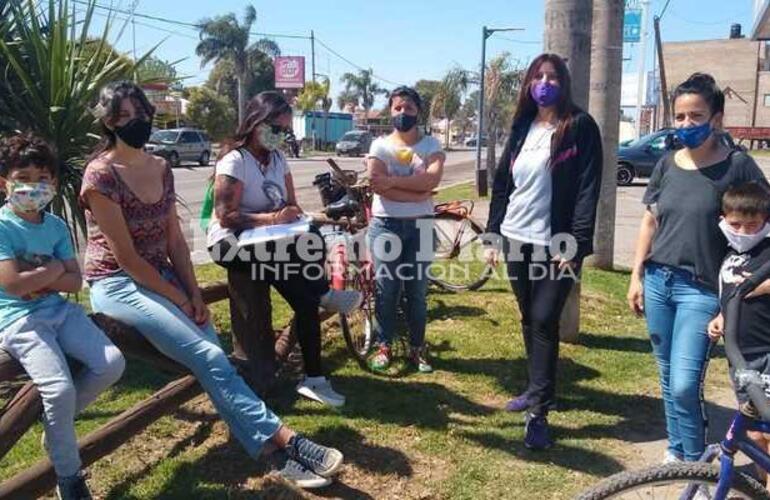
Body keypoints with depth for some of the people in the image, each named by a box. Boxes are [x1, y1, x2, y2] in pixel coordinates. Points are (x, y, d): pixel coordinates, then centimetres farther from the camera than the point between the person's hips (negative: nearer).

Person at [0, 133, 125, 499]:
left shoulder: (56, 226, 8)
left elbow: (75, 282, 3)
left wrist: (34, 276, -11)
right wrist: (53, 270, -6)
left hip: (60, 310, 6)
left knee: (112, 364, -9)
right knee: (60, 388, -23)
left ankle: (55, 421, 16)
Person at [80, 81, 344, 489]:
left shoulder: (161, 169, 7)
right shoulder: (100, 176, -14)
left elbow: (174, 239, 7)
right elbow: (125, 257, -16)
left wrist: (194, 292, -4)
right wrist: (179, 298, -13)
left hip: (161, 275, 6)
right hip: (117, 284, -6)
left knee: (212, 357, -10)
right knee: (209, 357, -21)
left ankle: (282, 452, -10)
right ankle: (287, 443, -20)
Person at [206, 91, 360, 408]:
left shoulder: (278, 158, 8)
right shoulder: (234, 161, -15)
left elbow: (291, 205, 8)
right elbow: (226, 217, -22)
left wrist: (292, 213, -17)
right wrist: (273, 218, -30)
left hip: (267, 240, 7)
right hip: (230, 242, -7)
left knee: (305, 298, -22)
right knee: (297, 257, -37)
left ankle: (314, 379, -18)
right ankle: (324, 293, -13)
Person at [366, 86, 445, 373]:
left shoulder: (431, 145, 4)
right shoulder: (380, 145, 1)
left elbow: (432, 179, -15)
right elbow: (377, 185, -15)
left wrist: (393, 180, -18)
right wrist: (417, 190, -17)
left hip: (420, 225, 1)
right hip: (385, 224, 0)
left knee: (417, 290, 7)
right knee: (386, 288, 4)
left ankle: (417, 348, 20)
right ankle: (383, 346, 18)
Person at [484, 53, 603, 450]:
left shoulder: (580, 127, -4)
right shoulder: (522, 127, 12)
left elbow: (588, 190, -11)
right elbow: (502, 183, 13)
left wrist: (576, 246, -18)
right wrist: (492, 234, 8)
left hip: (556, 243, -5)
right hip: (516, 239, 6)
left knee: (544, 321, -7)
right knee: (529, 319, 14)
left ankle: (538, 412, 0)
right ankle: (537, 388, 30)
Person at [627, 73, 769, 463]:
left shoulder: (737, 166, -7)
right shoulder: (667, 164, 6)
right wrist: (636, 275, 9)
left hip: (701, 289, -4)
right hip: (657, 282, 5)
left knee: (684, 385, -10)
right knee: (668, 379, 14)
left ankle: (695, 464, 11)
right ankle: (676, 450, 33)